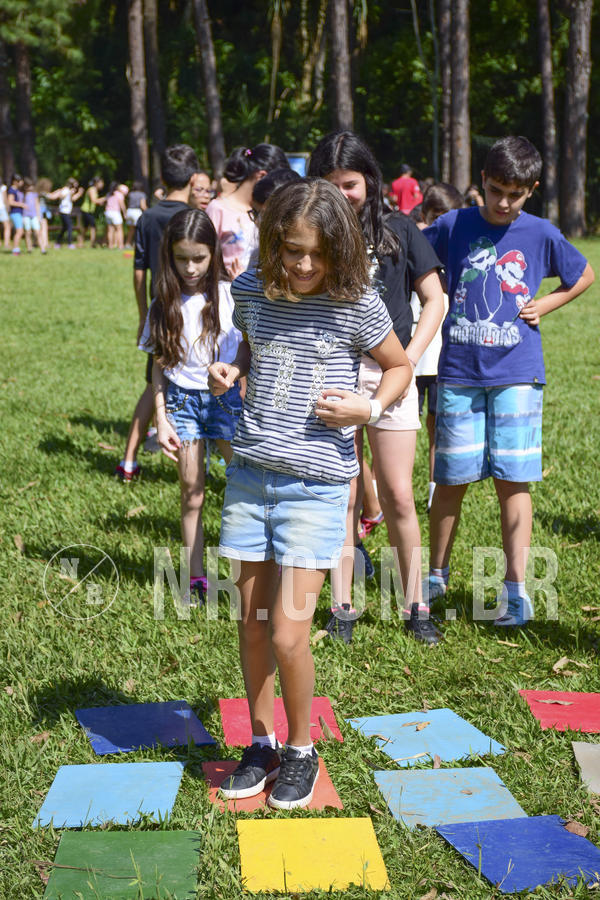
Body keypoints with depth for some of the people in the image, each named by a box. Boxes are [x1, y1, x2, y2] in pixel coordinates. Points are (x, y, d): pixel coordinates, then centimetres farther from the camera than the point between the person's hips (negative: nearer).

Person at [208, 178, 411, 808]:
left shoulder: (356, 306, -7)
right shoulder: (251, 291, 3)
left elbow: (399, 367, 9)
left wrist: (367, 409, -9)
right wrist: (230, 372, 2)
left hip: (316, 483, -4)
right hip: (250, 472, 4)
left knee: (288, 633, -6)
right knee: (252, 622, 10)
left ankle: (301, 749, 18)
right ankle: (261, 743, 28)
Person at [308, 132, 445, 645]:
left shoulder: (398, 230, 3)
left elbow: (434, 300, 4)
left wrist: (407, 361, -6)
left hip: (389, 373, -1)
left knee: (398, 496, 1)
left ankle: (415, 604, 15)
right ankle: (342, 606, 17)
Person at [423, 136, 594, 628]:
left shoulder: (541, 234, 2)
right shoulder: (453, 226, 1)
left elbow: (584, 275, 17)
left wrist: (545, 304, 4)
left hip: (516, 376, 0)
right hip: (459, 374, 1)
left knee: (512, 480, -1)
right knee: (450, 480, 6)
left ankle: (516, 589, 5)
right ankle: (437, 574, 25)